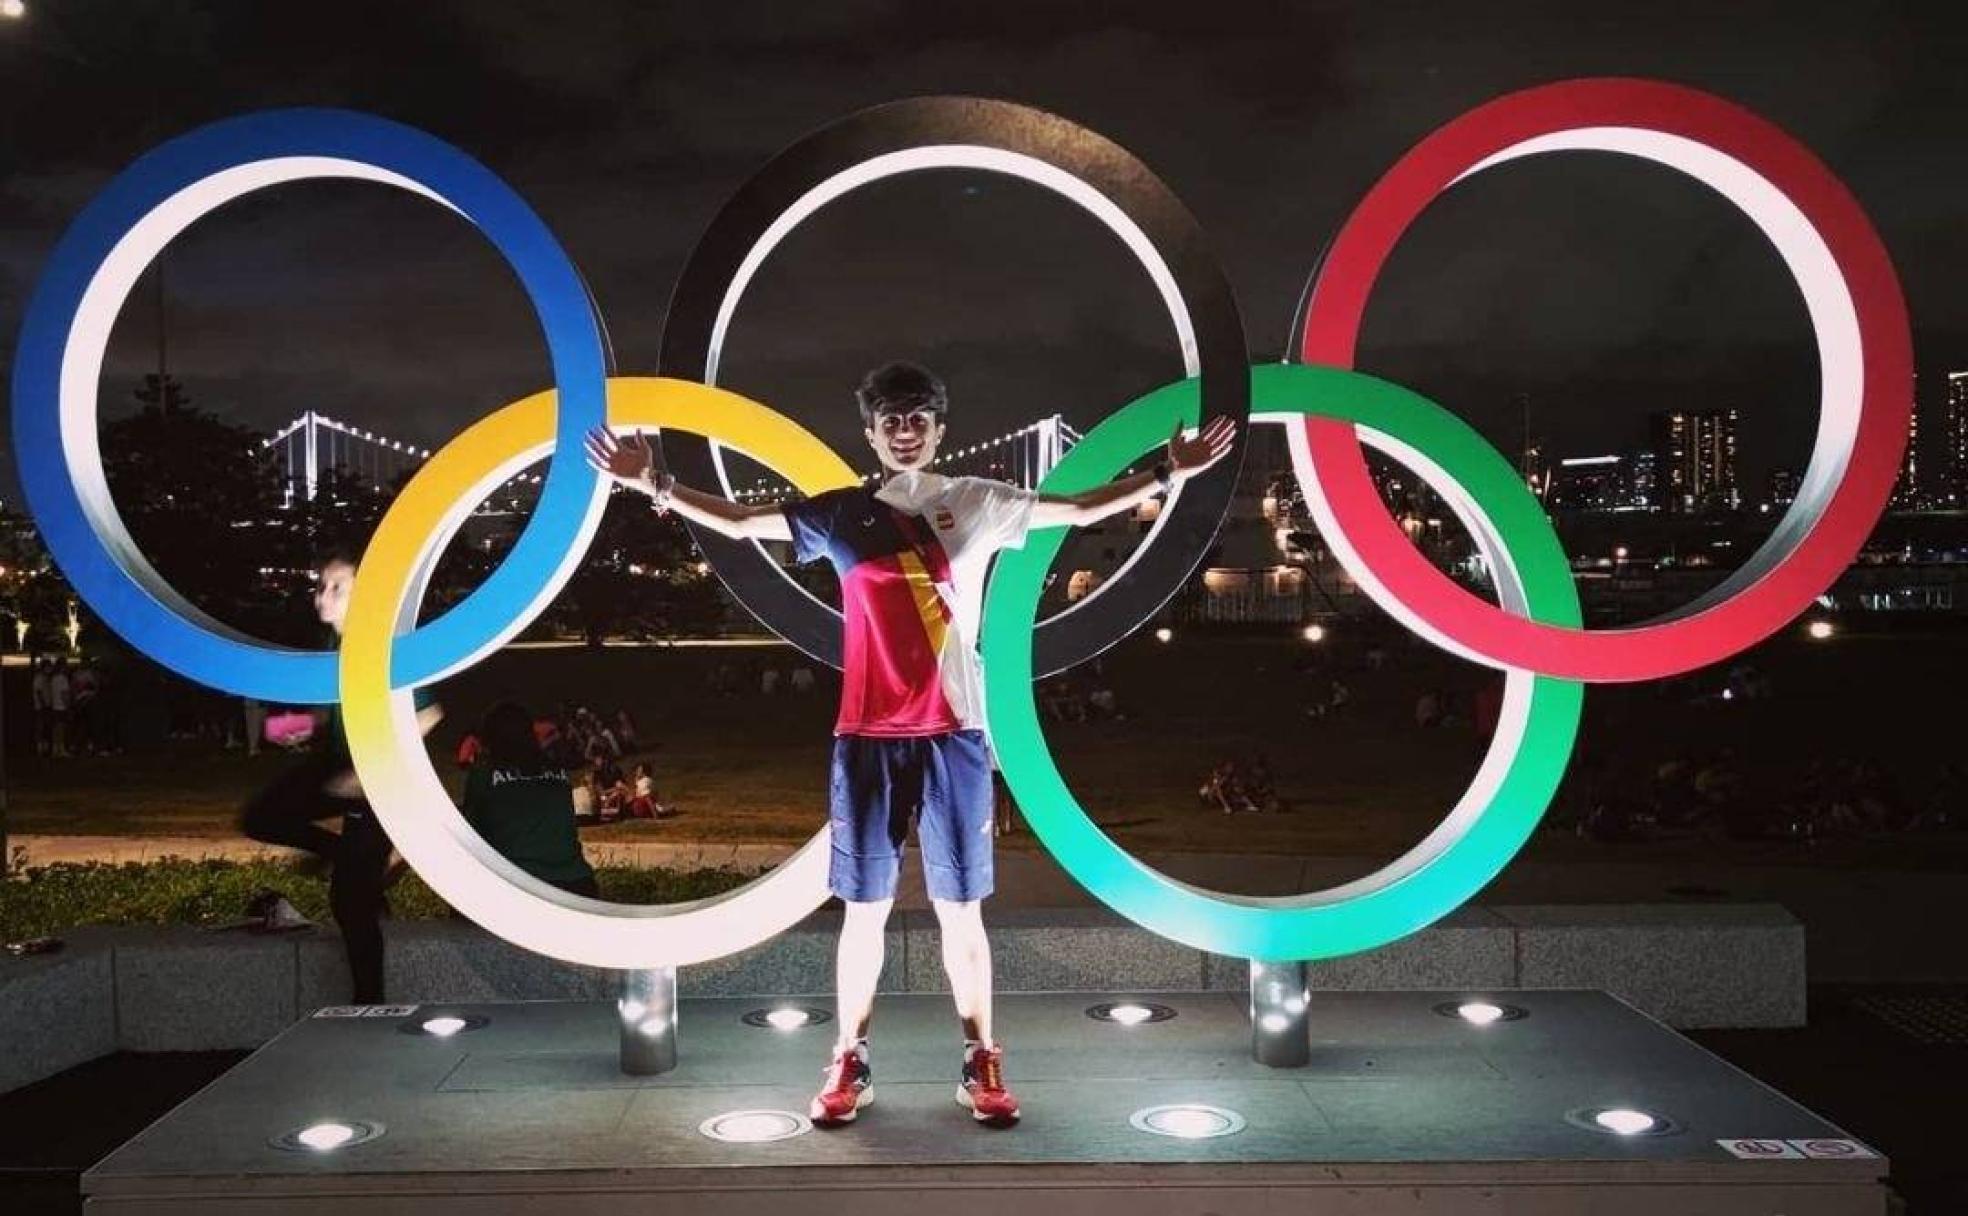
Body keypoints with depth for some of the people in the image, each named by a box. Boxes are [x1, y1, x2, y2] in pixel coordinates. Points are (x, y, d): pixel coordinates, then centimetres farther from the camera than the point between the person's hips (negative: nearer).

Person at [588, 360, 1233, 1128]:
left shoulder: (977, 503, 5)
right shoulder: (839, 513, 6)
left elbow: (1077, 509, 8)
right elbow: (739, 523, 11)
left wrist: (1166, 475, 2)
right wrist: (657, 486, 2)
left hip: (954, 734, 0)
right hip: (867, 738, 1)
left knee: (961, 908, 5)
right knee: (865, 907, 6)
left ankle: (980, 1064, 16)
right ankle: (850, 1062, 18)